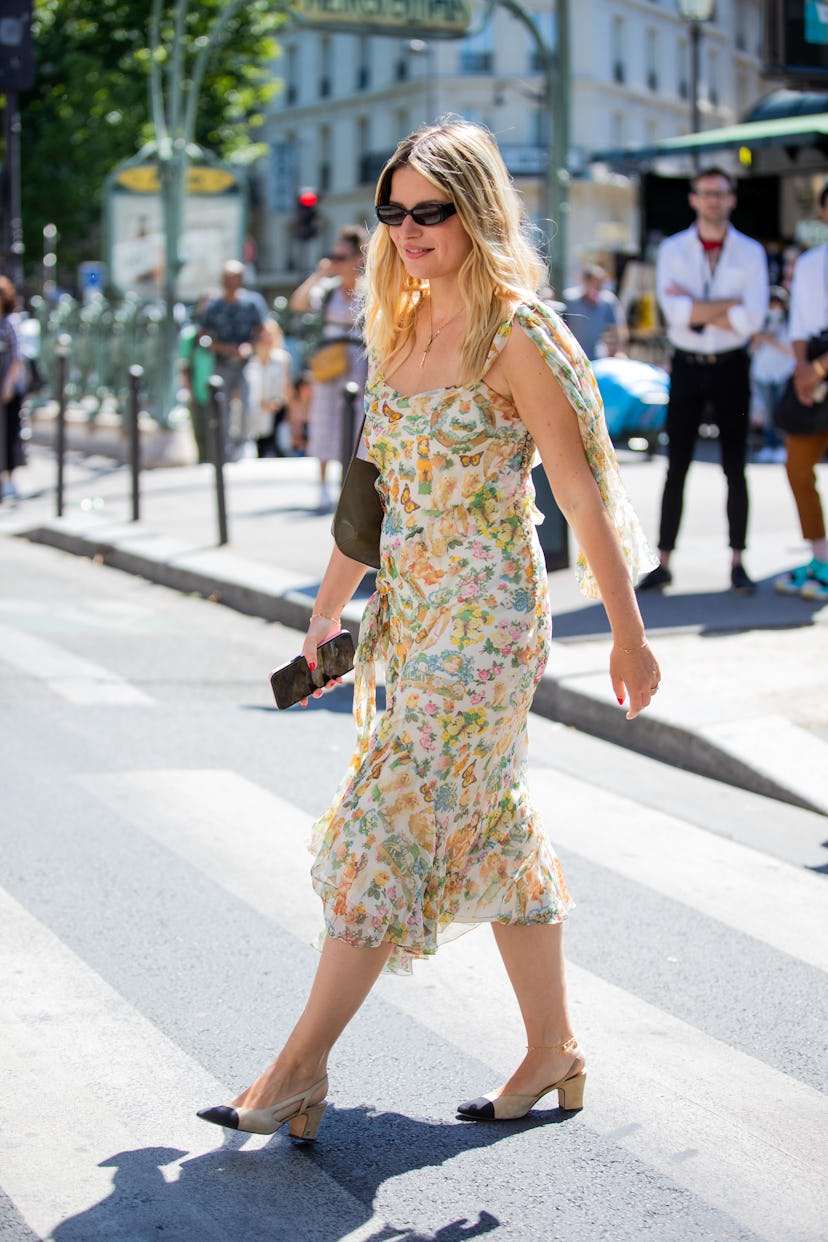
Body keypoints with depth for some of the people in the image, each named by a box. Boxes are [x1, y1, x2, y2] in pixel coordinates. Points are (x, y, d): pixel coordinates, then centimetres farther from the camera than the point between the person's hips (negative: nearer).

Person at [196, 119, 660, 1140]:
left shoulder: (515, 337, -13)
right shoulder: (399, 331, 10)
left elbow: (582, 493, -11)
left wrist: (626, 633, -9)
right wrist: (328, 607, 19)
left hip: (486, 615, -8)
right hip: (409, 611, 8)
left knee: (390, 822, -7)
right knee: (490, 830, 12)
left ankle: (300, 1070, -2)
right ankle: (554, 1052, 23)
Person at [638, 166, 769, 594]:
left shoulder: (750, 253, 1)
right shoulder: (672, 250, 3)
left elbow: (752, 318, -12)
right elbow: (673, 310, -12)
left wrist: (695, 309, -12)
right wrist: (729, 305, -14)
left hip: (731, 367, 0)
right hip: (687, 366, 0)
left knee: (735, 468, 2)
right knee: (677, 467, 1)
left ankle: (737, 563, 9)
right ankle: (662, 563, 5)